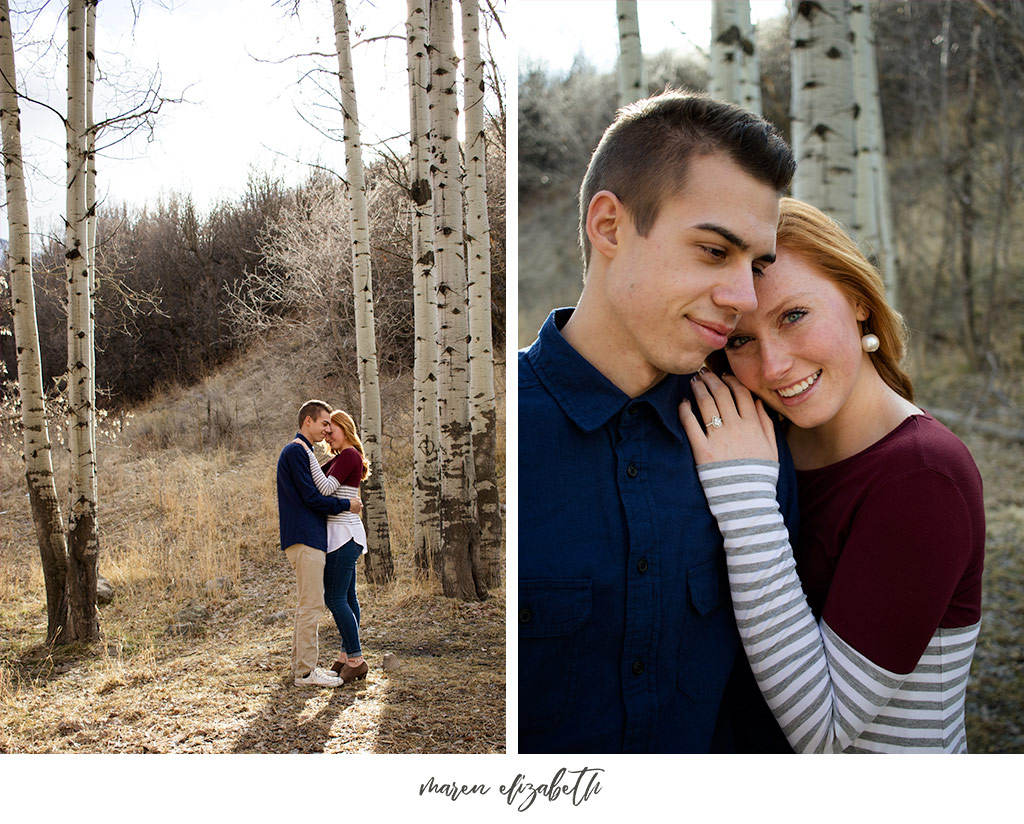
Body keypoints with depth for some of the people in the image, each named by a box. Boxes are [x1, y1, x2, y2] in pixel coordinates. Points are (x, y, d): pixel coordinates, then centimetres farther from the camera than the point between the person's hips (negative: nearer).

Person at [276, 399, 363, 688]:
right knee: (312, 606, -8)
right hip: (305, 538, -11)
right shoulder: (295, 451, -11)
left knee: (308, 606, 14)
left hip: (309, 538, 11)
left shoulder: (301, 452, 21)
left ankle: (303, 665, 19)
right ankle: (306, 671, -4)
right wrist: (347, 505, -6)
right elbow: (311, 497, -15)